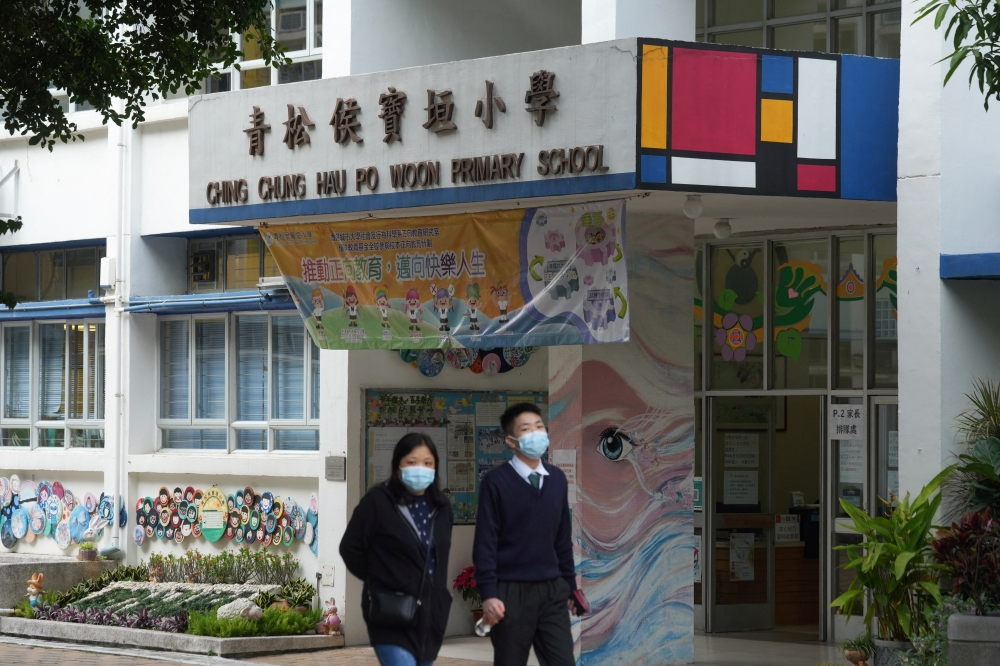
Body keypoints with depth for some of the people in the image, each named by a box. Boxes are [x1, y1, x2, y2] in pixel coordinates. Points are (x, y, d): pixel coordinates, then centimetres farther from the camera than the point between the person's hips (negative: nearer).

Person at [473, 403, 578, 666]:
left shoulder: (557, 479, 9)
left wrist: (570, 585, 14)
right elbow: (485, 542, -9)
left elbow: (563, 538, 14)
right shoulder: (496, 481, -6)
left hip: (553, 590, 4)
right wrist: (488, 594, -14)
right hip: (512, 592, -4)